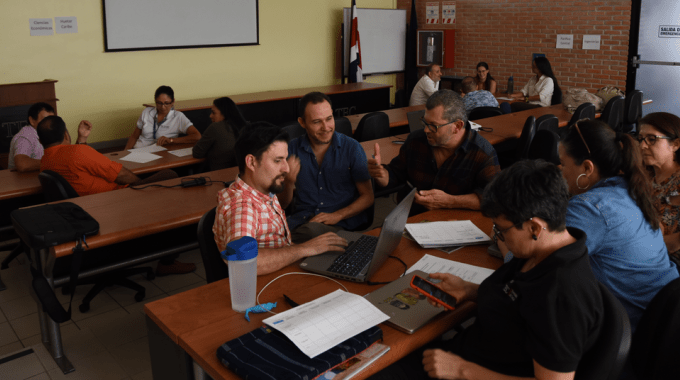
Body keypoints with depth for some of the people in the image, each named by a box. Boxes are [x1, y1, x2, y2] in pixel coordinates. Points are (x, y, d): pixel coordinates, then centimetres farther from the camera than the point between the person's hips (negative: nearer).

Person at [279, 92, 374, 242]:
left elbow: (368, 197, 2)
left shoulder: (352, 148, 2)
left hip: (342, 223, -2)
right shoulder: (292, 150, 6)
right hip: (302, 220, 2)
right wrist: (289, 182, -14)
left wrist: (337, 215, -13)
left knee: (311, 230, -37)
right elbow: (282, 204, 8)